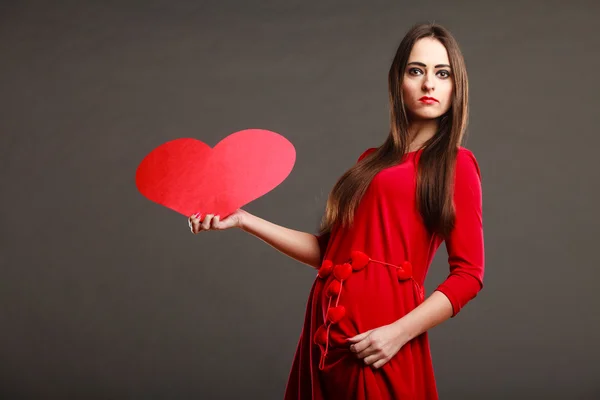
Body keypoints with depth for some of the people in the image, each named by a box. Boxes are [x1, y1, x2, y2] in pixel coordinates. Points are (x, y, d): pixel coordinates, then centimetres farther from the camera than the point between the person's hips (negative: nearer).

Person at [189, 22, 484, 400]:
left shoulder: (456, 164, -1)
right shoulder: (372, 161, 15)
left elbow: (468, 274, -7)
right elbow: (327, 250, 14)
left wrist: (400, 332, -17)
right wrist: (243, 219, 12)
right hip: (329, 327, 6)